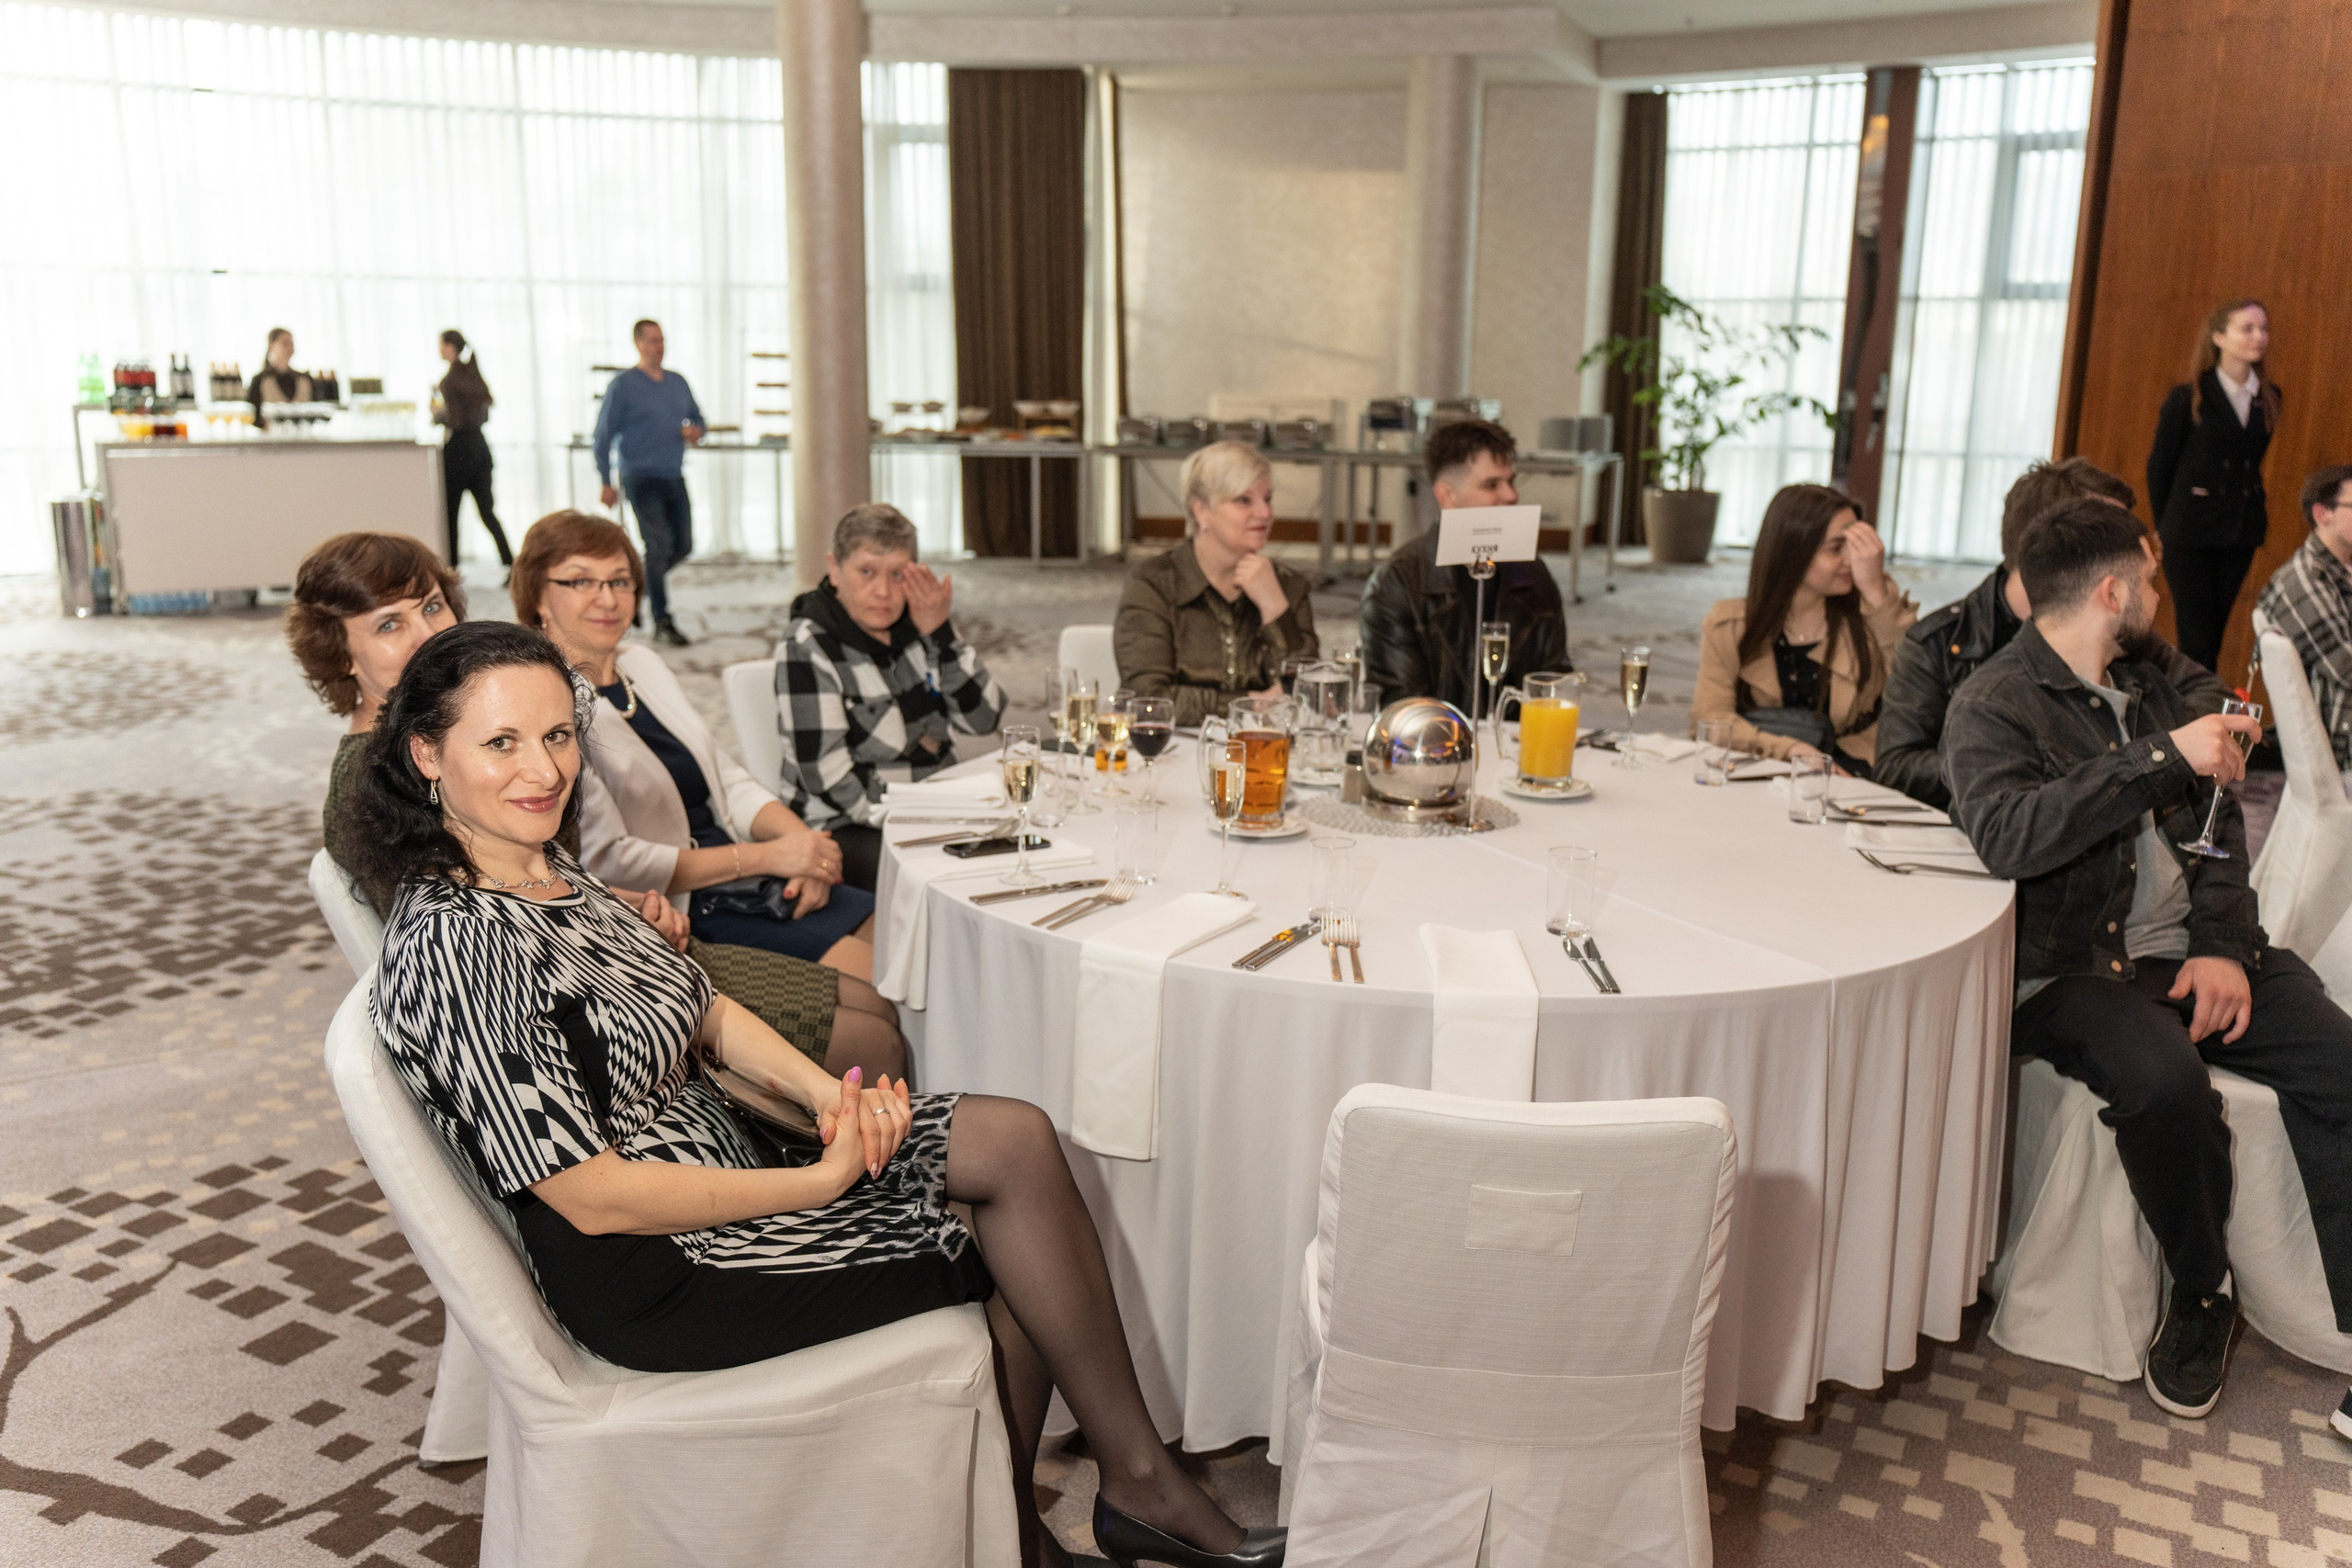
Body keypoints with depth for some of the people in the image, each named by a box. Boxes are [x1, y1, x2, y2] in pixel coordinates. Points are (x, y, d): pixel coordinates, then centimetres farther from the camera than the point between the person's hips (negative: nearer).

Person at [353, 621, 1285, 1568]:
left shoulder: (552, 872, 5)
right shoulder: (453, 946, -24)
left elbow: (704, 1010, 11)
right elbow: (593, 1198, -23)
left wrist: (826, 1092, -8)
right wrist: (820, 1180, -18)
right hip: (650, 1275, -8)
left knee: (1018, 1141, -6)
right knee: (1018, 1240, -8)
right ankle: (1142, 1482, 15)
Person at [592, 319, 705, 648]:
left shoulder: (677, 382, 13)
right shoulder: (622, 385, -4)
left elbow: (697, 417, 24)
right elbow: (604, 434, -5)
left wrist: (695, 431, -1)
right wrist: (606, 482, -9)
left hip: (674, 478, 6)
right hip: (642, 478, -6)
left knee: (683, 546, 7)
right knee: (659, 546, -10)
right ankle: (662, 623, -3)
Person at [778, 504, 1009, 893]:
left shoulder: (915, 625, 7)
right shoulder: (807, 647, -10)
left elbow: (984, 718, 1)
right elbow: (828, 776, -16)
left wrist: (940, 634, -10)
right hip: (846, 829, -6)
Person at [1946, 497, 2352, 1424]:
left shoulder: (2146, 682, 16)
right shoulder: (1991, 706, -6)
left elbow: (2215, 822, 13)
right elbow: (2006, 835, -25)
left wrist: (2224, 943, -3)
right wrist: (2164, 758, -26)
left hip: (2192, 950, 6)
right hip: (2074, 970, -6)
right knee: (2162, 1079, -33)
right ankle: (2201, 1296, -6)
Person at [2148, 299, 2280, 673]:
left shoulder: (2269, 398, 6)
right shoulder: (2187, 398, -8)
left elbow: (2251, 461, 14)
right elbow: (2159, 464, -2)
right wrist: (2164, 526, 1)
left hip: (2241, 535, 5)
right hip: (2190, 535, -4)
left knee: (2215, 630, 11)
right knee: (2197, 637, -4)